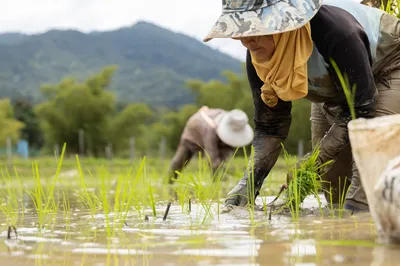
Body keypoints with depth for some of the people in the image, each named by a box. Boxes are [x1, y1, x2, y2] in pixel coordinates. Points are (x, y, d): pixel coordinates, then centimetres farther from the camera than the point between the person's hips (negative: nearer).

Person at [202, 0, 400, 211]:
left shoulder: (334, 31, -43)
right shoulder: (257, 56, -23)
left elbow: (361, 108, -35)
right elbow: (268, 125, -13)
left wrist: (316, 160, -38)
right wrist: (250, 181, -27)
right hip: (337, 88, 6)